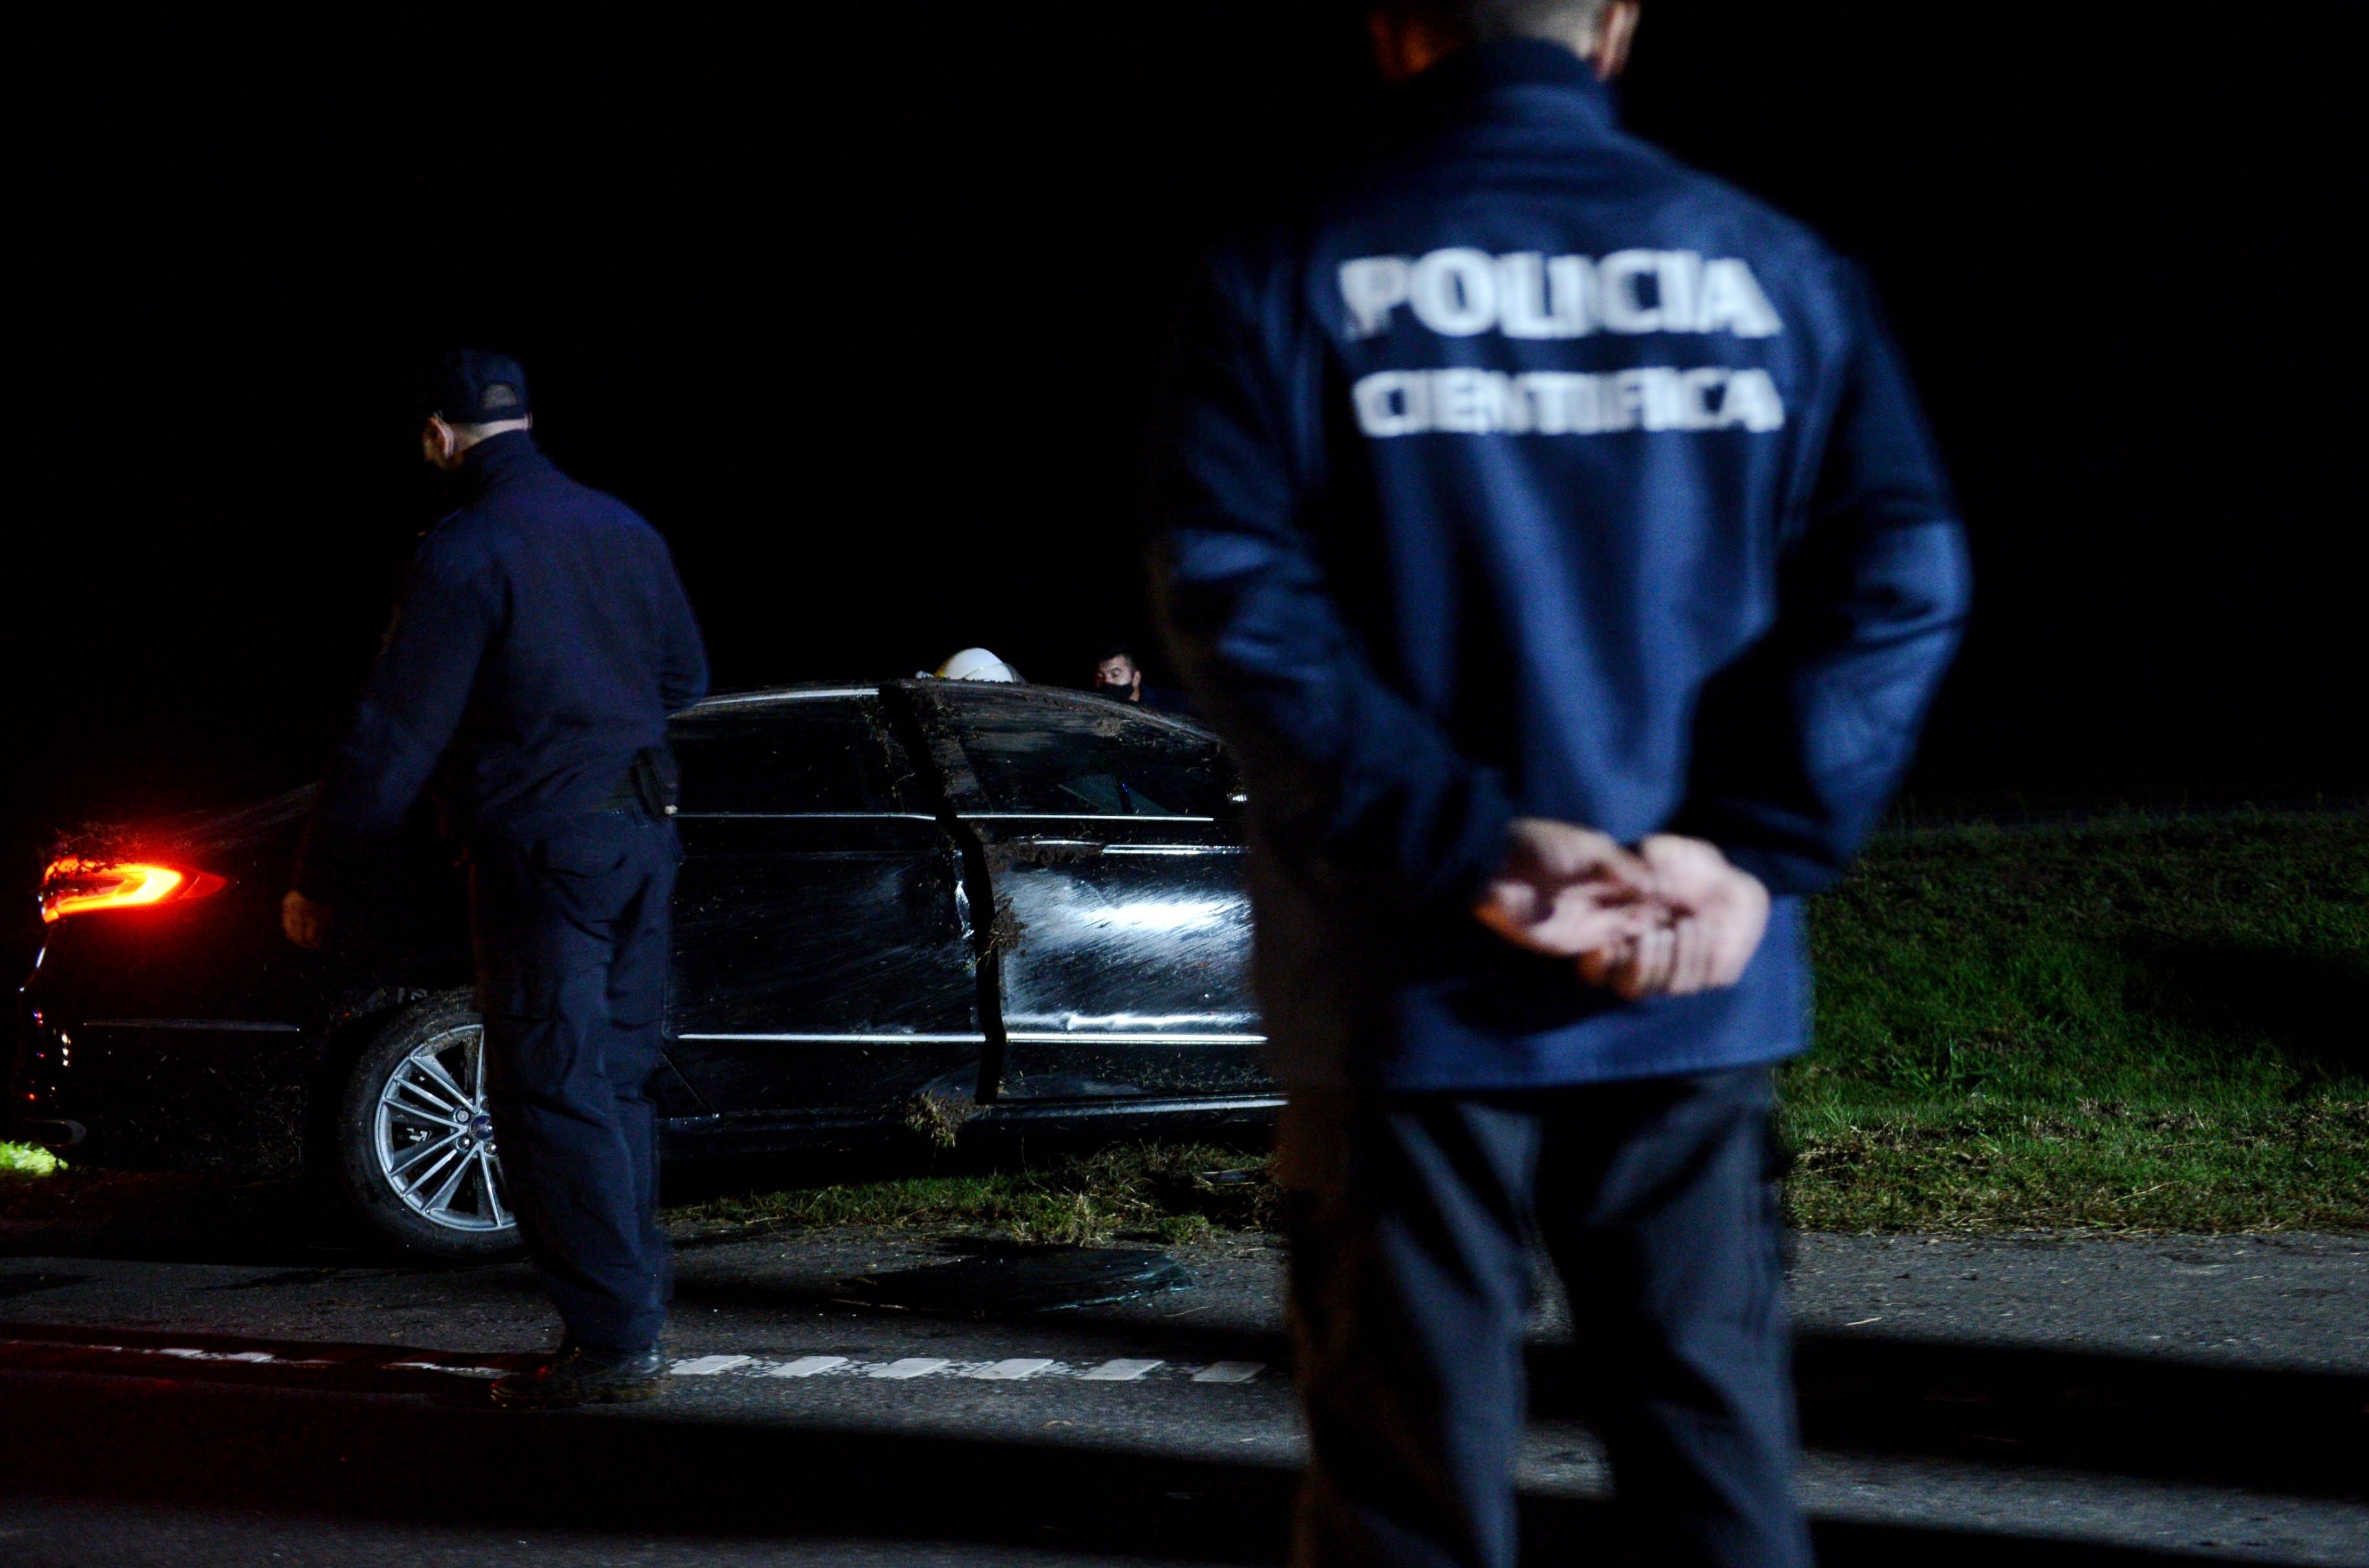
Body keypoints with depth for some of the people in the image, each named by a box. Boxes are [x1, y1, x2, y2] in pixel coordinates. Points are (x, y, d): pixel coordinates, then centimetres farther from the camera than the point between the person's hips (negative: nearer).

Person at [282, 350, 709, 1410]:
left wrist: (318, 882, -6)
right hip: (642, 838, 8)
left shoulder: (464, 555, -14)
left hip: (541, 846, -8)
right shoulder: (621, 530, 10)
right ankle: (632, 1312, 15)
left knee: (551, 1094, -5)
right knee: (616, 1082, 13)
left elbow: (393, 739, -14)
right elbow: (685, 678, 24)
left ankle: (614, 1339, -7)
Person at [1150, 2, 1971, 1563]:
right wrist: (1750, 852, -10)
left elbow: (1236, 605, -13)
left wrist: (1474, 844, -14)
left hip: (1407, 987, -1)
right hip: (1693, 988, 2)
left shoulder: (1287, 281, 0)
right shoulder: (1773, 269, 5)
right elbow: (1902, 573, -6)